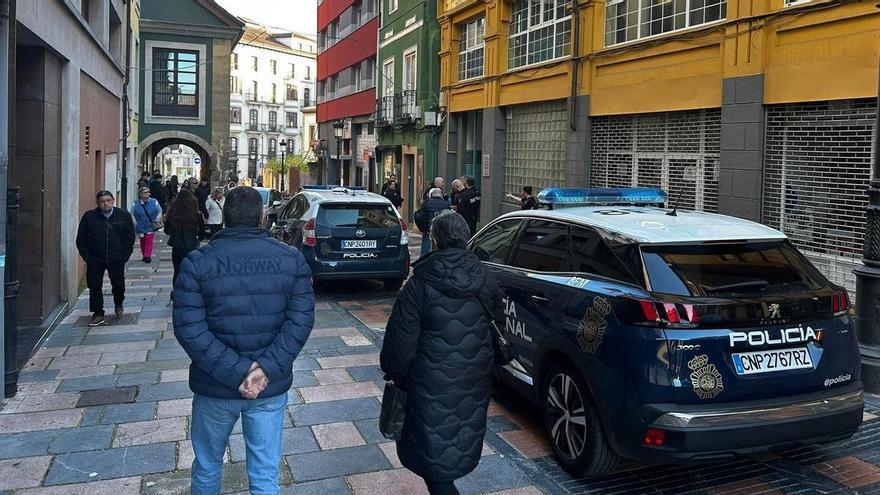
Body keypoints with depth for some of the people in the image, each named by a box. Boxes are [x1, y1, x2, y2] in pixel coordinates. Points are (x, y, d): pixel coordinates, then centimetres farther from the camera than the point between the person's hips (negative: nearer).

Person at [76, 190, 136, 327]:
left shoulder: (124, 215, -1)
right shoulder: (89, 217, -3)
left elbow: (130, 238, 5)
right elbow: (81, 240, 3)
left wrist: (125, 255, -2)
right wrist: (87, 257, -4)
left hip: (117, 259, 0)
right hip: (95, 260, 0)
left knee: (118, 283, 9)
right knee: (95, 286, 1)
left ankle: (118, 303, 39)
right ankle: (98, 314, 12)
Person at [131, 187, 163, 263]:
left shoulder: (154, 202, -5)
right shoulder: (135, 204, -3)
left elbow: (159, 212, 5)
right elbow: (132, 215, 7)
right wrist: (135, 224, 1)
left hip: (150, 227, -2)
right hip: (140, 227, 2)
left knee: (149, 241, -11)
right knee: (142, 241, 10)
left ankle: (148, 256, -11)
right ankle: (144, 255, 24)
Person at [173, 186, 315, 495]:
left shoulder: (197, 263, -9)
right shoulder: (292, 260, -5)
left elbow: (189, 328, -17)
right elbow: (301, 320, -12)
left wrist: (237, 372, -17)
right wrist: (267, 368, -16)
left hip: (215, 388, -1)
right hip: (272, 388, 1)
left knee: (207, 465, 23)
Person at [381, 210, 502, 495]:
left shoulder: (420, 284, -16)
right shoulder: (484, 279, -1)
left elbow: (402, 335, -12)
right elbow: (498, 325, 10)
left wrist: (393, 371, 2)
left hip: (433, 383, -5)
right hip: (475, 382, 6)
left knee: (434, 450, 5)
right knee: (463, 439, 23)